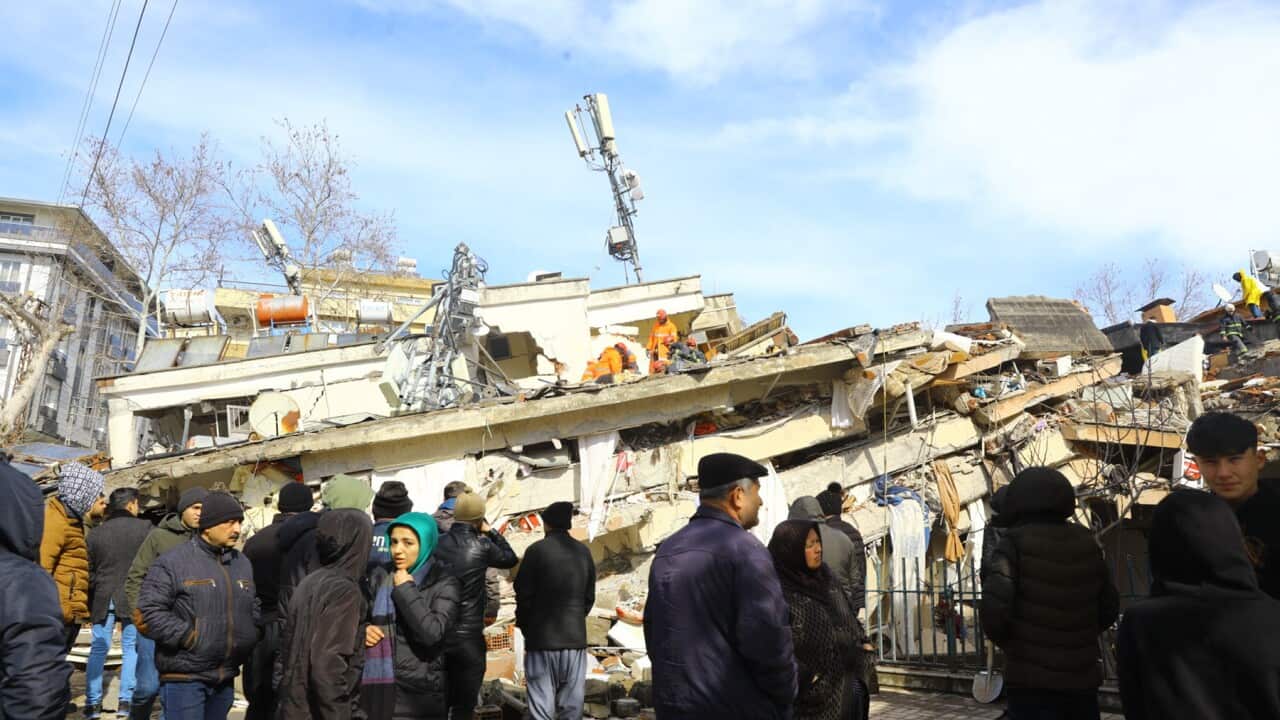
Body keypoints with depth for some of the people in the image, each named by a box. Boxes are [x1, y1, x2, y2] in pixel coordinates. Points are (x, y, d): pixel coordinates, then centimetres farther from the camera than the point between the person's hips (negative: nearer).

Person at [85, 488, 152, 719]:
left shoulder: (95, 532, 5)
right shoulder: (144, 528, -6)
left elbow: (89, 570, 9)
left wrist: (90, 602, 16)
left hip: (103, 598, 3)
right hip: (134, 597, -3)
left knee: (98, 648, 10)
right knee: (131, 648, 5)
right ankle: (126, 700, 4)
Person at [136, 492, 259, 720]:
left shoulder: (243, 563, 11)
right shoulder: (173, 562, -8)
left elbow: (255, 609, 21)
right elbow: (149, 612, -13)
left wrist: (250, 637, 5)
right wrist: (189, 637, -17)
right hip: (184, 678, -6)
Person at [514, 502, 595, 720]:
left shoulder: (537, 550, -6)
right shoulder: (583, 552, 5)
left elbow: (524, 594, -5)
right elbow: (589, 597, 9)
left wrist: (525, 626, 11)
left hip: (541, 638, -3)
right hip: (575, 638, 3)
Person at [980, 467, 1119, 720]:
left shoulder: (1016, 543, -11)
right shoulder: (1086, 543, 3)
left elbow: (994, 609, -20)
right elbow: (1109, 608, 10)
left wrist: (1008, 643, 0)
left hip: (1032, 679, -5)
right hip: (1083, 676, 5)